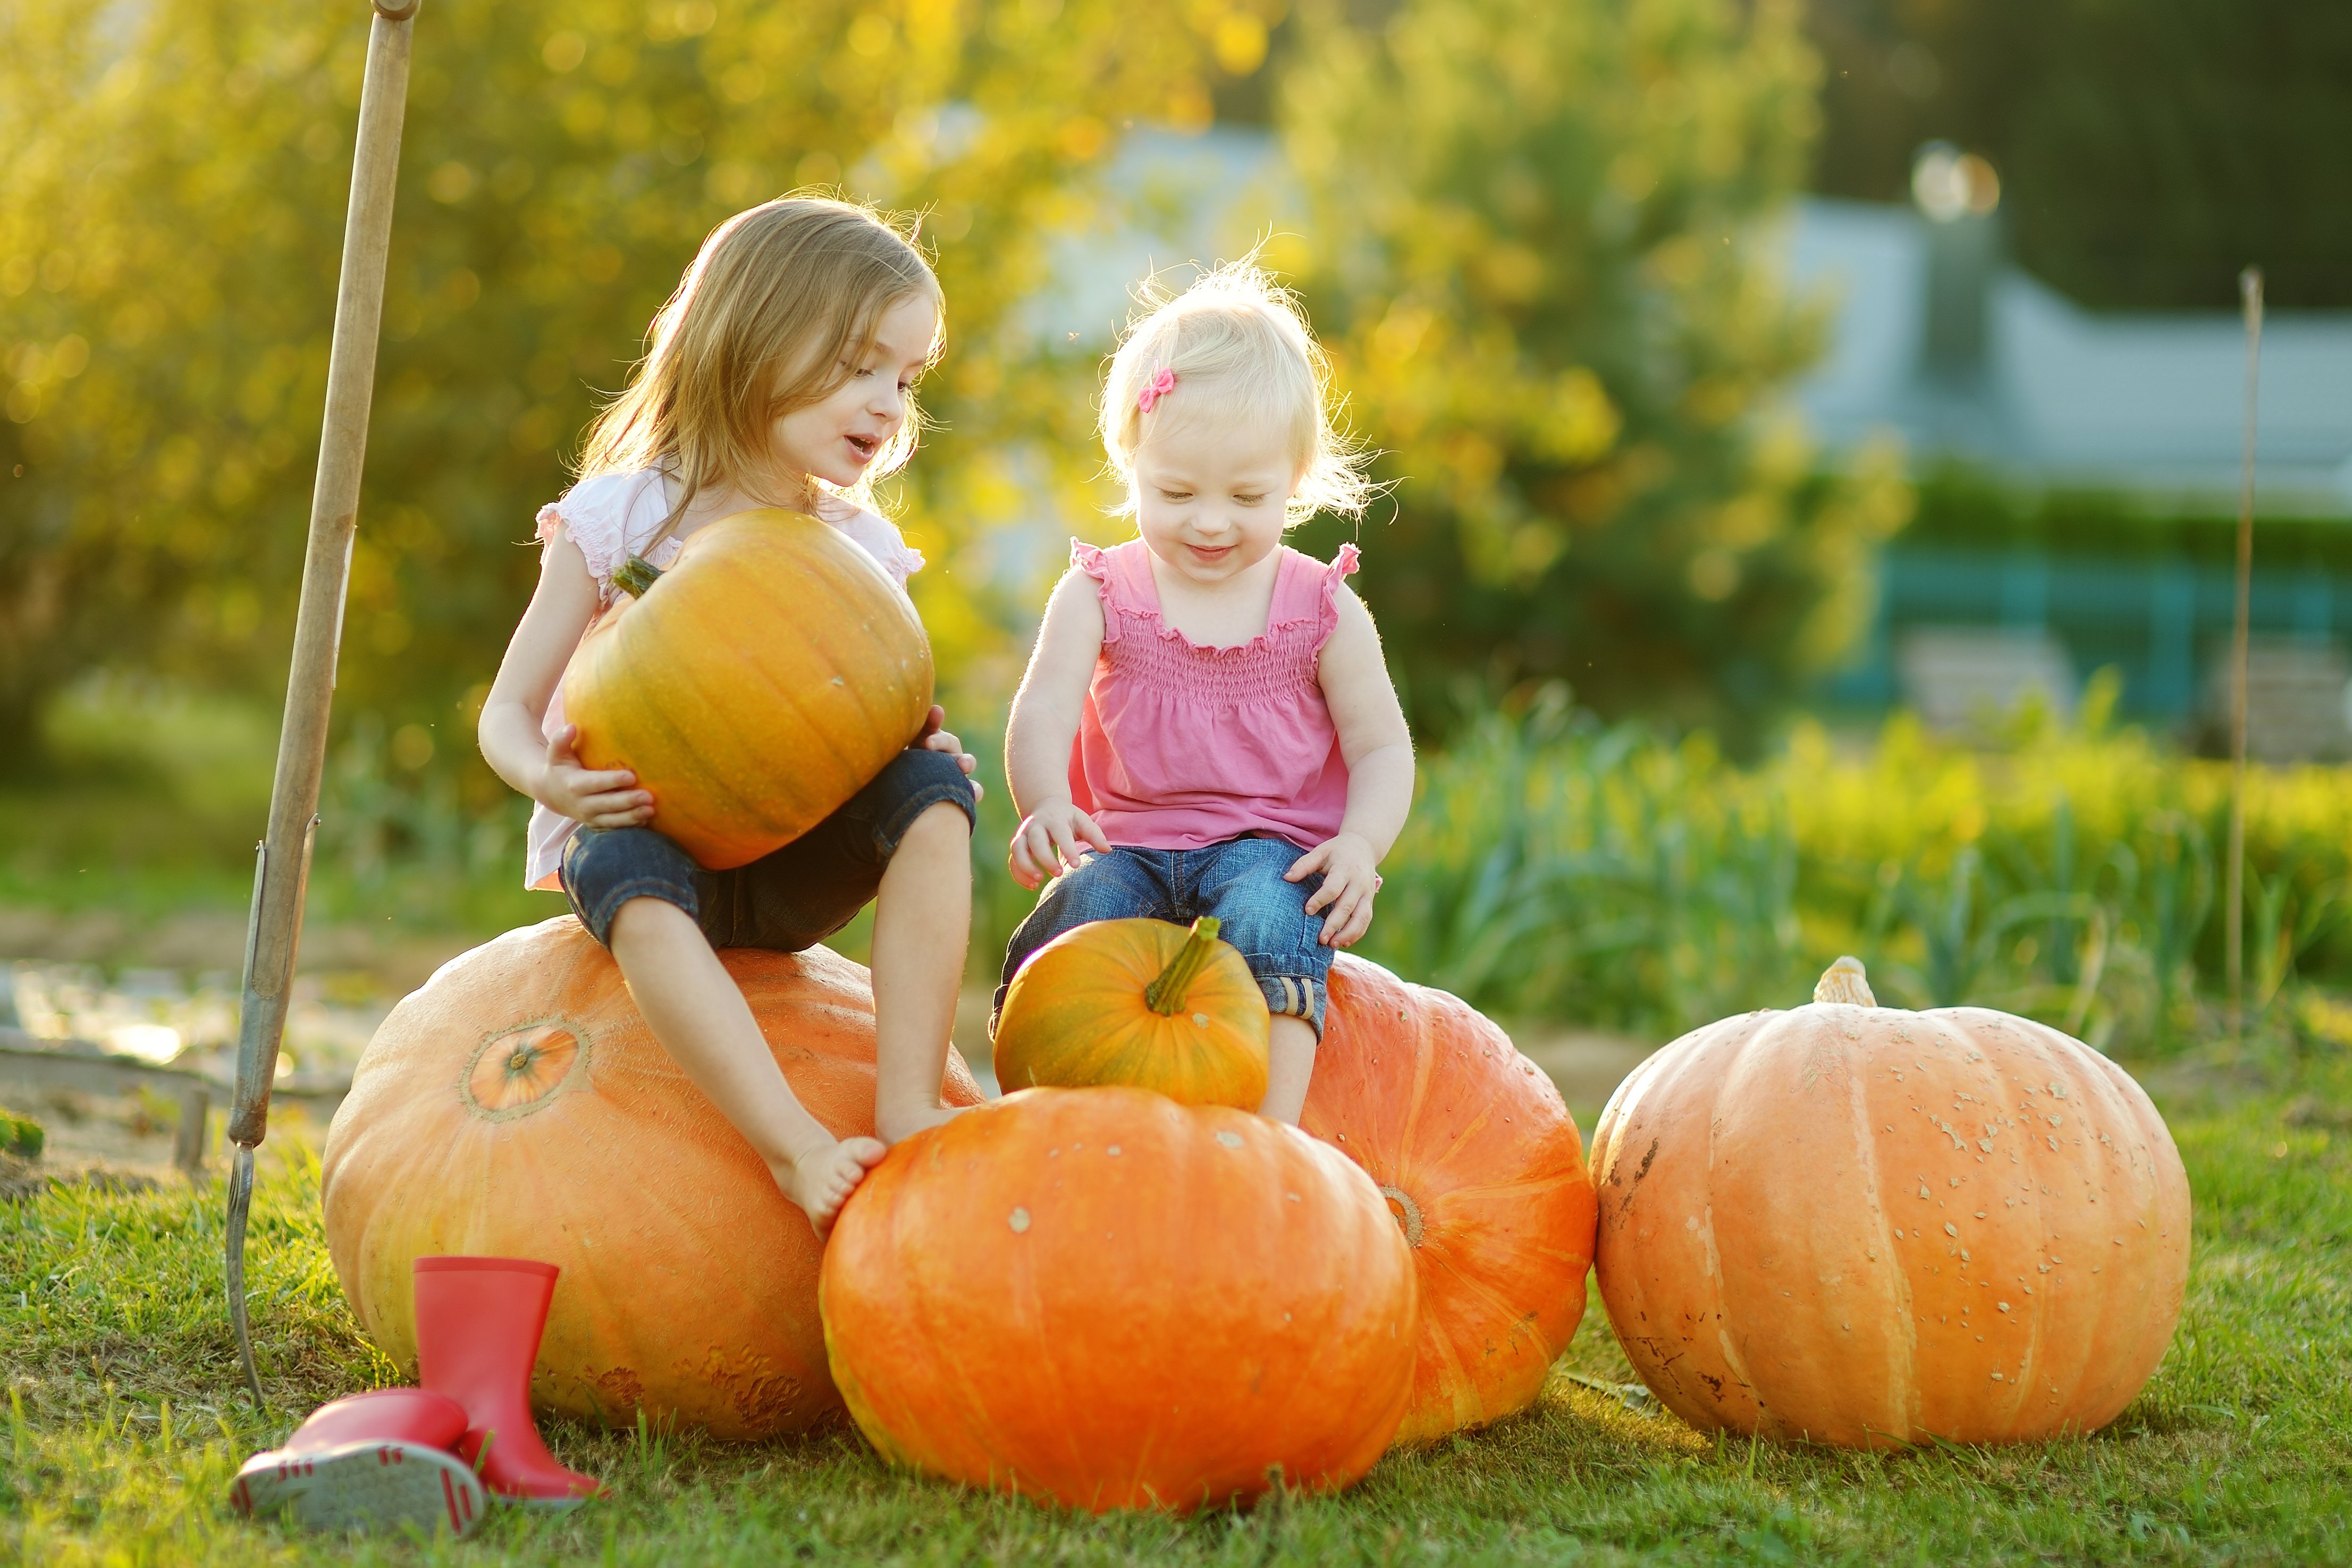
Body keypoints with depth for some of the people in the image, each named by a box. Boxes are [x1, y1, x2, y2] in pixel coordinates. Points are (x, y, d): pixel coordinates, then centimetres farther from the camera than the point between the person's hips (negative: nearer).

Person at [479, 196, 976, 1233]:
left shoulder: (860, 547, 7)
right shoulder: (617, 521, -4)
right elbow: (509, 712, -3)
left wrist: (911, 740, -13)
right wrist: (549, 779, -26)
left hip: (792, 870, 3)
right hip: (643, 833, -3)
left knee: (933, 787, -24)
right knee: (628, 876, -39)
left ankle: (909, 1109, -31)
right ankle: (799, 1149, -48)